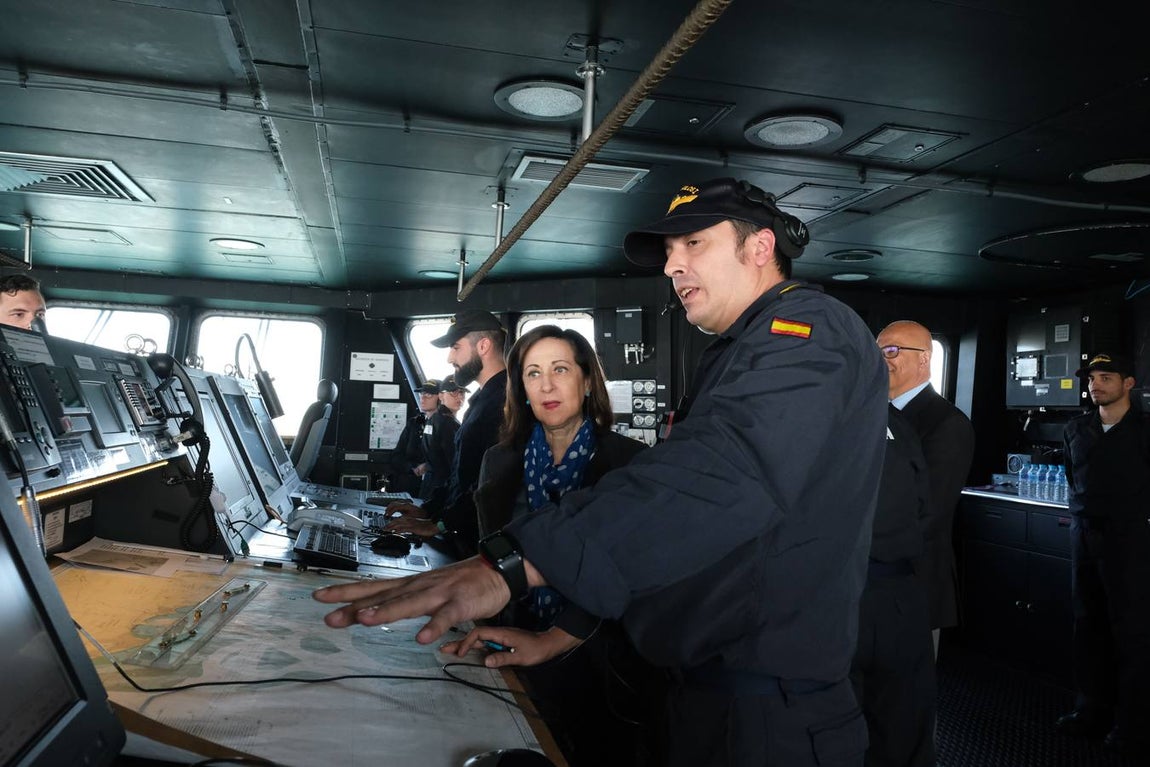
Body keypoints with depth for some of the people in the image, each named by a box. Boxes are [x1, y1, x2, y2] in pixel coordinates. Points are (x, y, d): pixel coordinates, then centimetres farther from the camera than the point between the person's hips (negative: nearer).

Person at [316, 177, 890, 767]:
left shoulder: (808, 331, -15)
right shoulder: (734, 357, 19)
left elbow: (722, 471, -35)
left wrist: (513, 562, -43)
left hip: (770, 707, -9)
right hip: (701, 685, 9)